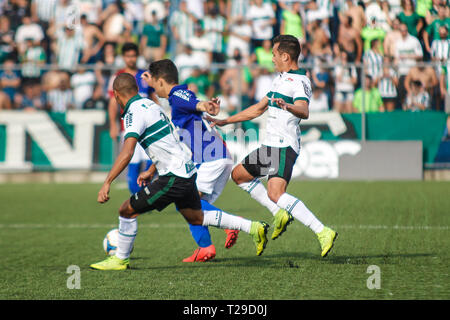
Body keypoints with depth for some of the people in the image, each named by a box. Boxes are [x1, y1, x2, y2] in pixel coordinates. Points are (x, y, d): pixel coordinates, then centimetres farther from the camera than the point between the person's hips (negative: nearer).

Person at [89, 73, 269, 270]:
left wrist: (107, 183, -27)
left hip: (174, 177, -9)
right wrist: (151, 171, 31)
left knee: (127, 210, -1)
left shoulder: (134, 112, -15)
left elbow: (127, 153, -27)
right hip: (187, 170, 9)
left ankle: (120, 260, 9)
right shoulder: (148, 104, 14)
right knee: (196, 218, 24)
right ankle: (253, 228, 25)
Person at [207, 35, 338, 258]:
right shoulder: (281, 79, 19)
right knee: (238, 175, 21)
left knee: (275, 194, -25)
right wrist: (224, 121, 30)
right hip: (270, 145, 10)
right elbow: (258, 108, 29)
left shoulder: (299, 81, -13)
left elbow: (304, 111, -31)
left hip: (284, 146, -10)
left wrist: (288, 106, -53)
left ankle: (322, 232, -28)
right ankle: (279, 214, 15)